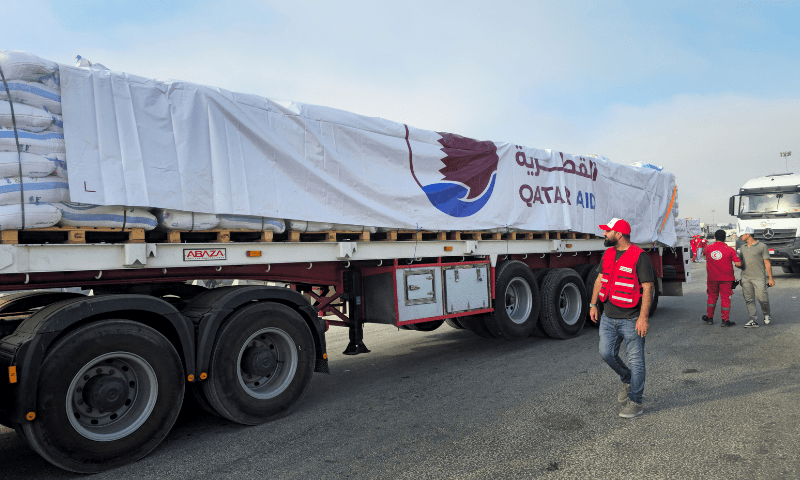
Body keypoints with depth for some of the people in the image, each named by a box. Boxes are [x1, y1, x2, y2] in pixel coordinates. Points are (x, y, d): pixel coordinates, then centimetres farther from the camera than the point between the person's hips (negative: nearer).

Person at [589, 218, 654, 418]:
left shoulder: (639, 257, -13)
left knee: (635, 360, 4)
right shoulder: (608, 254, 9)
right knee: (606, 353, 8)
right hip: (608, 317, 7)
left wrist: (644, 317, -19)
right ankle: (627, 379, 35)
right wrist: (593, 304, 14)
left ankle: (635, 402, 15)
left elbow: (647, 288, -15)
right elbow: (600, 279, 17)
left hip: (631, 319, -7)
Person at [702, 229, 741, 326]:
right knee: (725, 298, 5)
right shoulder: (730, 250, -11)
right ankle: (725, 320, 7)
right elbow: (738, 264, -14)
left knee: (712, 297, 15)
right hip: (726, 278, -2)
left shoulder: (708, 249, -2)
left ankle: (709, 318, 22)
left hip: (712, 278, 3)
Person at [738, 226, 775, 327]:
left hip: (759, 278, -5)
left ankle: (766, 315, 23)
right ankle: (753, 320, 6)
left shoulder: (762, 246, -1)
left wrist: (771, 278, -5)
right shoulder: (742, 248, 14)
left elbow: (767, 263, -2)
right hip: (745, 278, 5)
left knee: (762, 298, -4)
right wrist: (741, 279, 17)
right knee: (749, 300, 2)